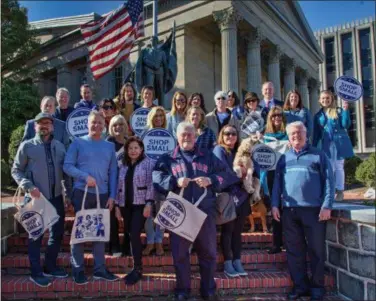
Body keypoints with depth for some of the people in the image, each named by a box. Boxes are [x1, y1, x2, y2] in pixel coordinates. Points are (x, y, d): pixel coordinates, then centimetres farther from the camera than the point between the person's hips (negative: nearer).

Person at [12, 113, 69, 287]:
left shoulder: (59, 146, 9)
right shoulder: (27, 146, -2)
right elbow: (16, 170, -3)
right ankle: (36, 272, 17)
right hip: (35, 197, -4)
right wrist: (28, 187, -16)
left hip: (56, 196, 4)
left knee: (57, 232, 11)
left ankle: (50, 267, 28)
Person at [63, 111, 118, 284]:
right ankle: (77, 269, 16)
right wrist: (85, 176, -20)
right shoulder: (78, 143, 0)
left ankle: (99, 268, 20)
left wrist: (112, 195, 2)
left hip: (103, 194, 4)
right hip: (81, 193, -3)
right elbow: (67, 166, -6)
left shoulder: (110, 146, 10)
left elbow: (113, 172, 8)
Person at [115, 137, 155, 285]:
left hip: (140, 204, -5)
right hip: (125, 205, 5)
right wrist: (117, 205, 11)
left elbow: (151, 184, -8)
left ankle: (137, 269, -3)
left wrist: (148, 203, -16)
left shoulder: (148, 163, -1)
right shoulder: (123, 166, 15)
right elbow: (119, 186, 15)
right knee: (130, 235, 7)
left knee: (135, 235, -14)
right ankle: (136, 267, 17)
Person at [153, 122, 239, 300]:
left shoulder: (208, 156, 13)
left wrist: (211, 180, -11)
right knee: (180, 251, 6)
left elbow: (226, 175, 6)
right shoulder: (167, 159, 9)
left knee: (208, 250, 8)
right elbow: (156, 178, -4)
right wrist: (175, 181, -19)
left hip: (205, 210, 1)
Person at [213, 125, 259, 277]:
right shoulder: (219, 150, -2)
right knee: (227, 229, 1)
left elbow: (256, 167, 6)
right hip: (228, 196, -6)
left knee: (238, 230, 10)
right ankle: (228, 263, 8)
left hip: (242, 196, 6)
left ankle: (237, 262, 17)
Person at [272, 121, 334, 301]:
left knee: (316, 250, 4)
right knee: (294, 250, 7)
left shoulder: (318, 155, 6)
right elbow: (277, 183, 13)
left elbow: (328, 181, 0)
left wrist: (327, 205, -10)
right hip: (289, 210, 3)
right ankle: (300, 285, 19)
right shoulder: (284, 158, 15)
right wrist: (275, 204, 3)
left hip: (314, 209, -3)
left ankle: (317, 286, 18)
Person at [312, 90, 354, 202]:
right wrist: (313, 147, 7)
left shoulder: (339, 111, 3)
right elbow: (316, 134, 11)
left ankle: (340, 191, 10)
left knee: (339, 167, 2)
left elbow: (346, 125, -9)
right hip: (326, 144, 2)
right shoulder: (318, 115, 10)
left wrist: (345, 110, -17)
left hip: (339, 142, -2)